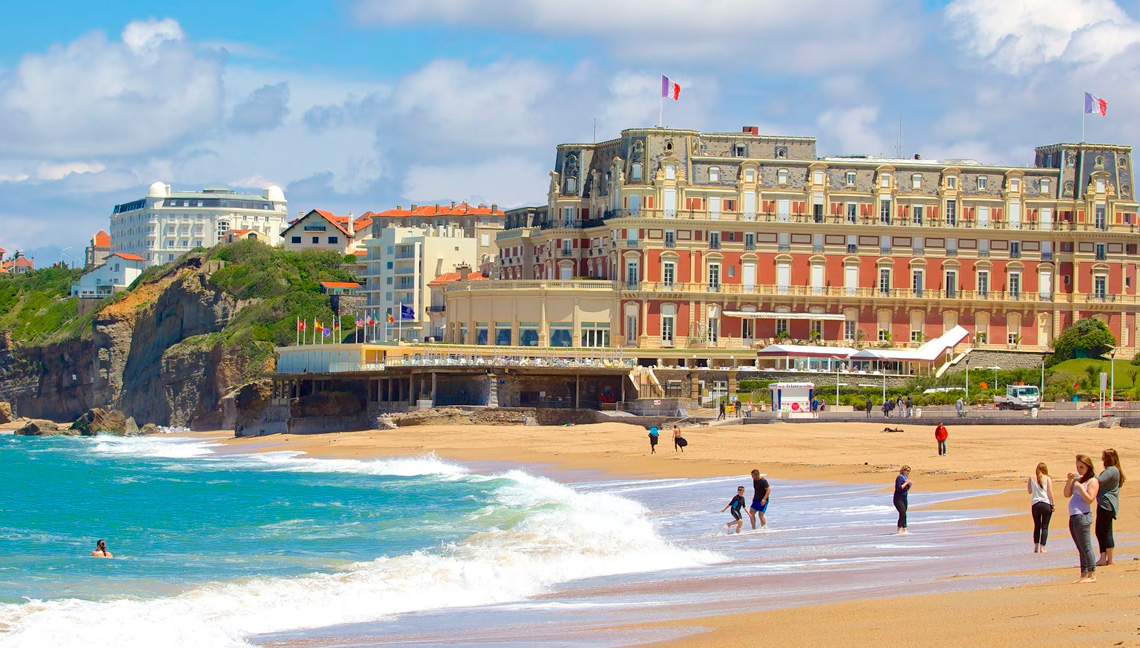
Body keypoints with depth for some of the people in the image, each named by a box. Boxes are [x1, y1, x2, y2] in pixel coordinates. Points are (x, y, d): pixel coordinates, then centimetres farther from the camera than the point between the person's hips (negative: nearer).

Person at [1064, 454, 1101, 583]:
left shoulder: (1092, 481, -4)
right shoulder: (1077, 479, 18)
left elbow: (1090, 499, -14)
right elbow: (1067, 494, 13)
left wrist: (1079, 486, -16)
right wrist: (1069, 481, 1)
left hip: (1083, 516, -8)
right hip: (1073, 517, 8)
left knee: (1086, 547, -10)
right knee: (1081, 548, 11)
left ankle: (1092, 575, -11)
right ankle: (1084, 575, 14)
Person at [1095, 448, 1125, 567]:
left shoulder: (1111, 470, -13)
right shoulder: (1112, 470, 19)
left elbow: (1099, 481, -26)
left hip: (1106, 504, -11)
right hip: (1104, 505, 11)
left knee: (1106, 531, -7)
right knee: (1100, 532, 11)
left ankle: (1110, 560, -4)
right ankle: (1103, 559, 11)